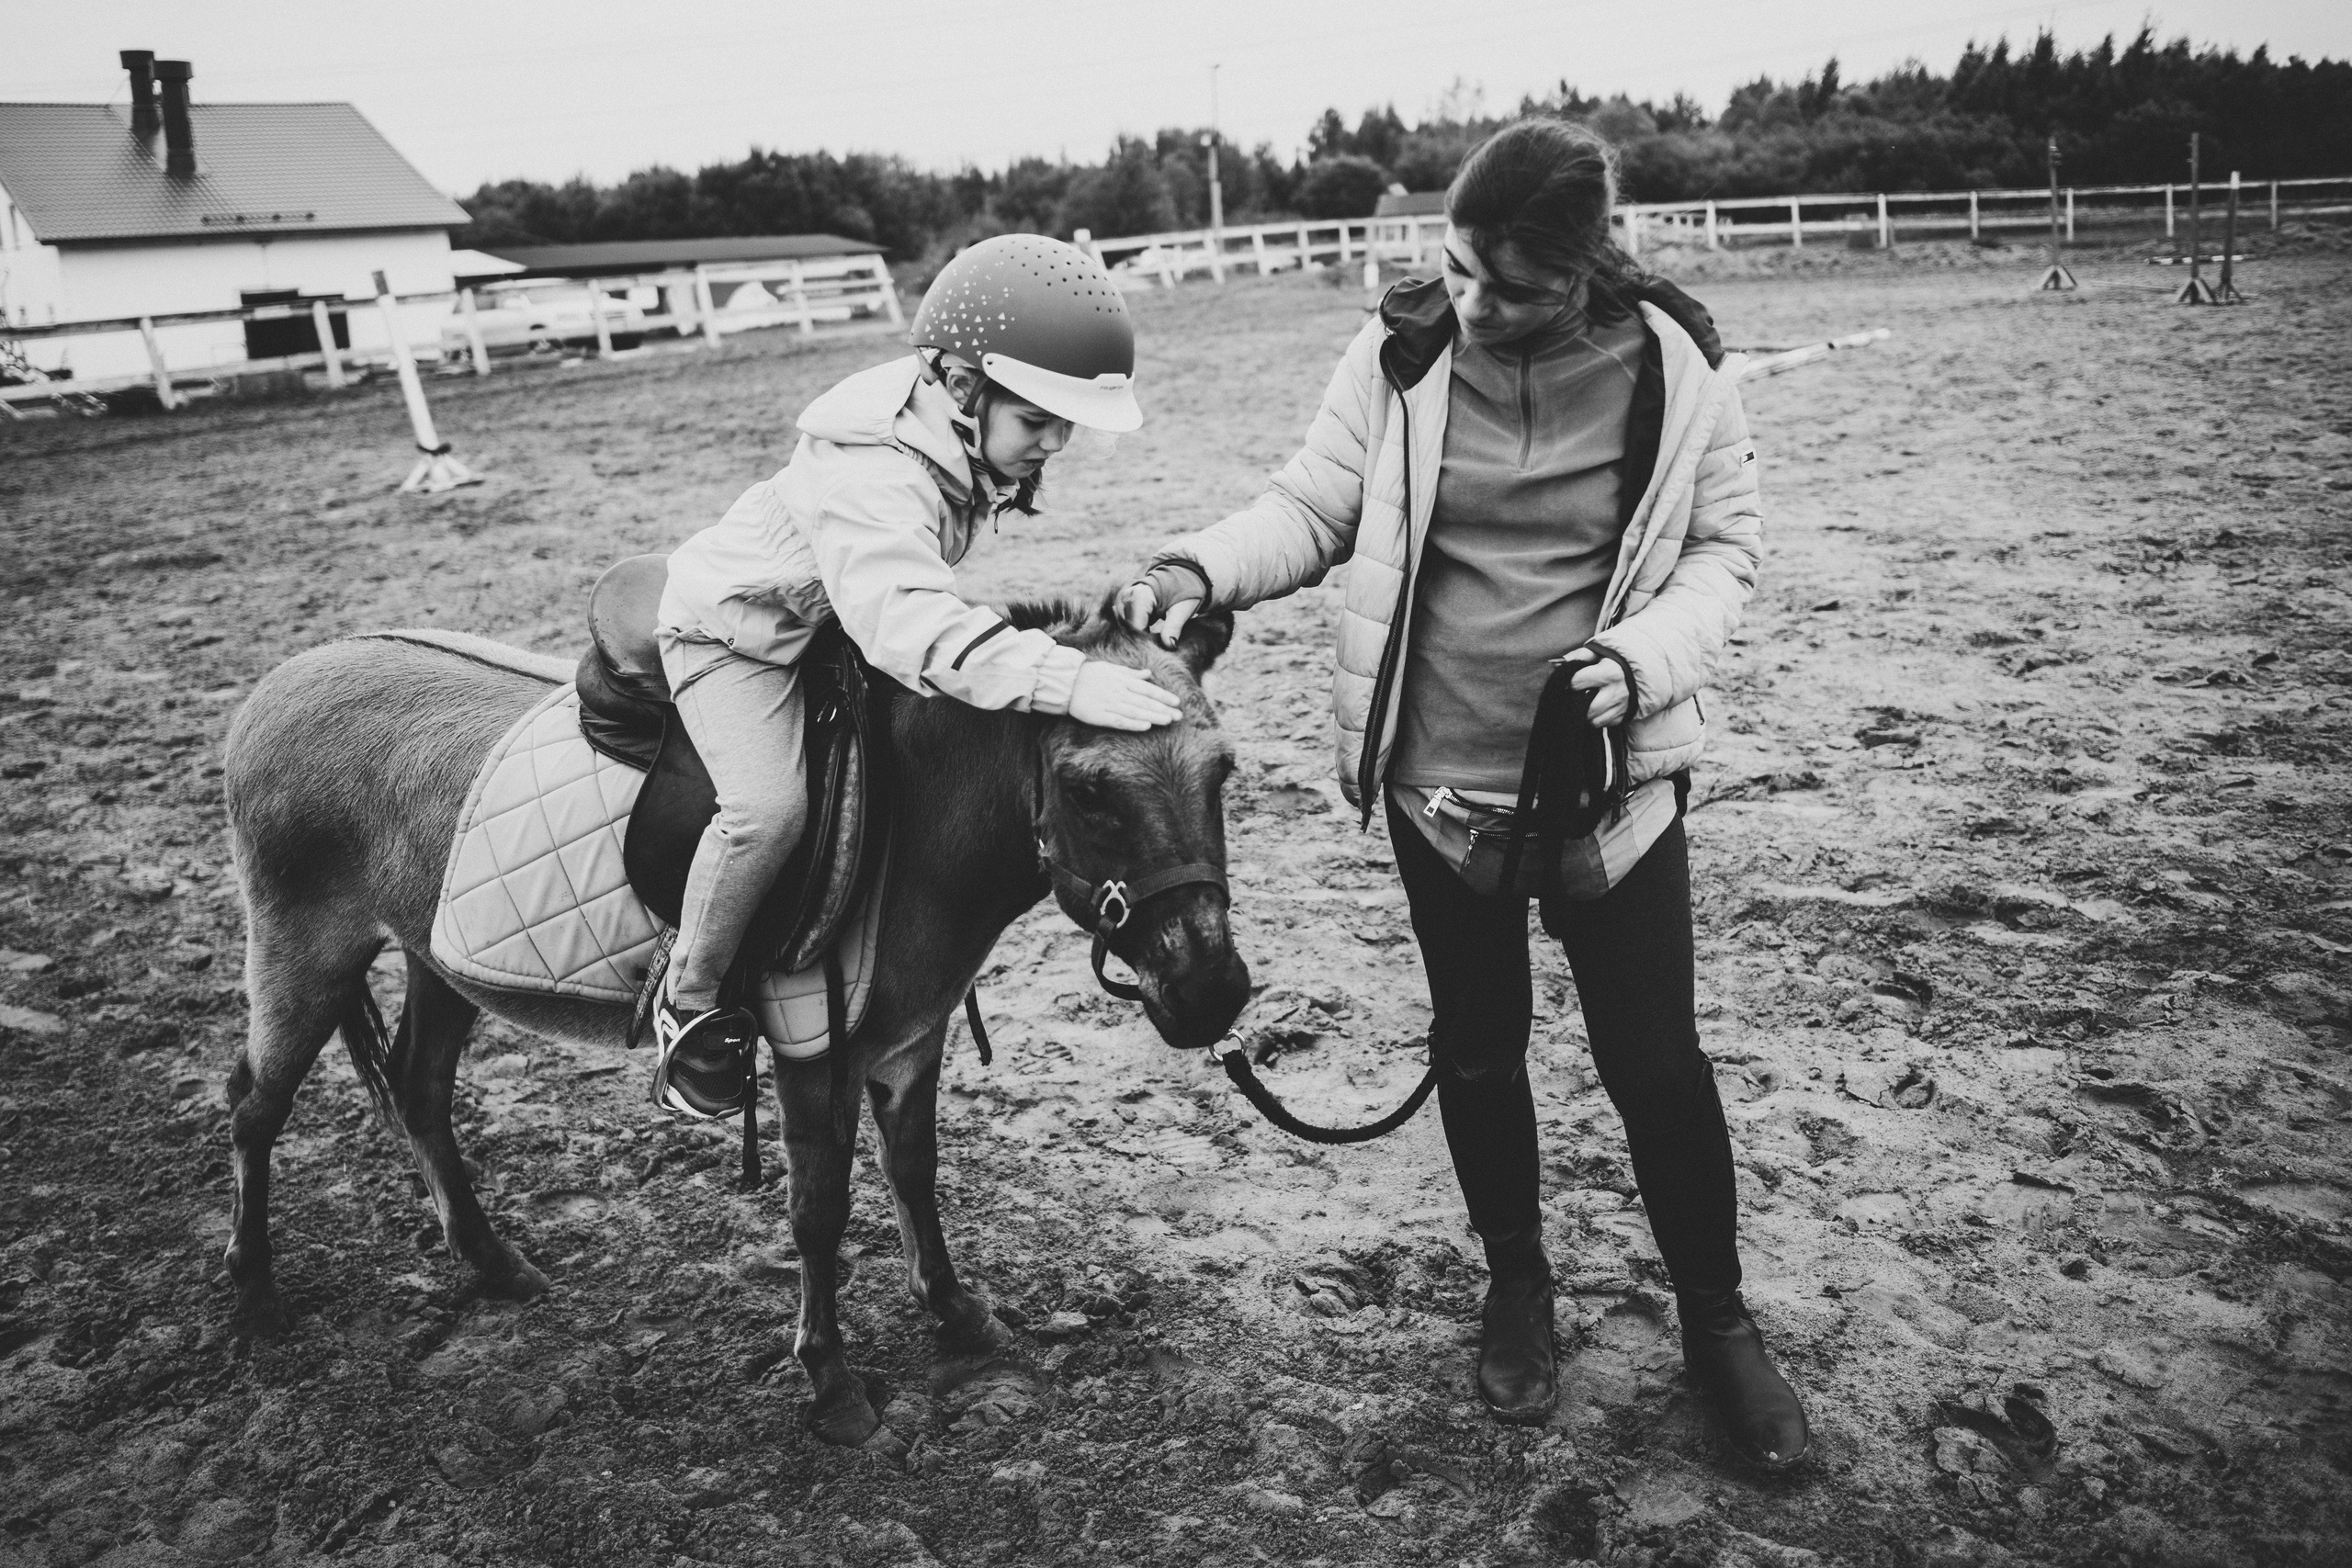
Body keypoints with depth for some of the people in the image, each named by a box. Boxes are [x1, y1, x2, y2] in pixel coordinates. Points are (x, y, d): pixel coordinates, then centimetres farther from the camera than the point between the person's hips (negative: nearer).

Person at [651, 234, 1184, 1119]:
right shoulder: (872, 479, -39)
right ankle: (689, 1004, -4)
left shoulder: (964, 443, -10)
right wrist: (1065, 681, -63)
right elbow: (906, 623, -55)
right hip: (734, 631, -9)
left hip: (833, 619, 9)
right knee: (771, 805, -27)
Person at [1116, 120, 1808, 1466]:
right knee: (1477, 1047, 16)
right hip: (1438, 776, 2)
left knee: (1655, 1058, 5)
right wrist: (1204, 566, -20)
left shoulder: (1676, 368, -9)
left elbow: (1725, 548, -1)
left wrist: (1645, 656, -20)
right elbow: (1312, 511, -1)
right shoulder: (1402, 355, -7)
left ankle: (1718, 1319, 30)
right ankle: (1518, 1285, 40)